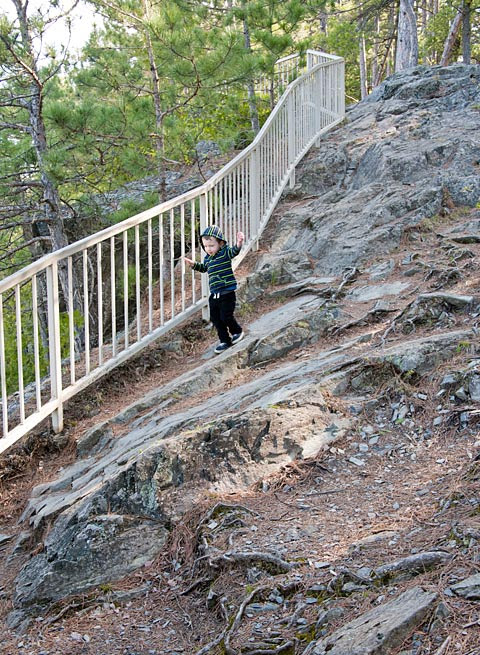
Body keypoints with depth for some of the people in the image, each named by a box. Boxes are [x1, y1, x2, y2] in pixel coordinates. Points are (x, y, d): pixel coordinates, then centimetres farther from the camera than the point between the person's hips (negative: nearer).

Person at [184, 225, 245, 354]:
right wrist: (194, 264, 15)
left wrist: (239, 243, -53)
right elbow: (204, 268, 29)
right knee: (215, 319, 9)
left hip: (227, 293, -7)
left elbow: (234, 251, -34)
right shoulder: (208, 258, 8)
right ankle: (225, 341, 23)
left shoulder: (225, 253, -12)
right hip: (214, 295, 7)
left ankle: (237, 331, 26)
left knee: (226, 317, -4)